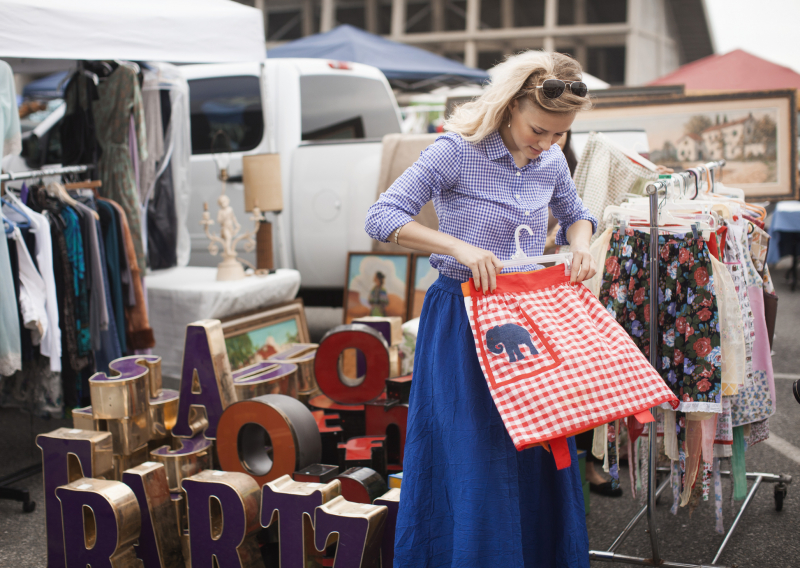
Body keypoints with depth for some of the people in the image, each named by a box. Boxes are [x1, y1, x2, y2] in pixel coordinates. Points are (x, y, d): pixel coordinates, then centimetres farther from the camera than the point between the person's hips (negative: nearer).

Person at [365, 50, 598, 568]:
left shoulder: (552, 161, 4)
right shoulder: (459, 151, -14)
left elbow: (575, 213, 24)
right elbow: (382, 219, -18)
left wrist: (580, 244, 1)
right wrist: (460, 247, -29)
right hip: (464, 321, -6)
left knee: (540, 456, 12)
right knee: (475, 462, -2)